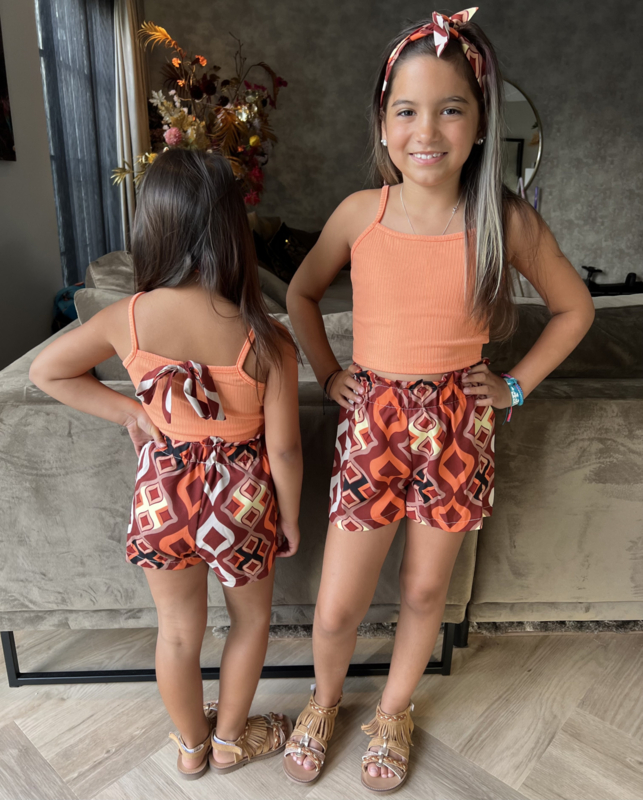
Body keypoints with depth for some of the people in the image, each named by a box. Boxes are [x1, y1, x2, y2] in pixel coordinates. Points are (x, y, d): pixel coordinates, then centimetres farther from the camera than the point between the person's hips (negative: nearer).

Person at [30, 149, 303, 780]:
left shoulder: (127, 319, -16)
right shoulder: (266, 341, -23)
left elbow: (45, 371, 0)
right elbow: (283, 448, -15)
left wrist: (128, 412, 2)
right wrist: (290, 517, 2)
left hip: (162, 495, 2)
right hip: (240, 497, -2)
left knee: (178, 631, 24)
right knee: (250, 619, 27)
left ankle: (191, 745, 50)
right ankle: (231, 738, 49)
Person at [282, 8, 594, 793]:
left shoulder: (507, 221, -8)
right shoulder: (360, 212, -6)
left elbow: (574, 308, 6)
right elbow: (301, 293, 10)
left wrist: (515, 385, 1)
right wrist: (328, 373, 2)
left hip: (456, 428, 0)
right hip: (370, 423, 0)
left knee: (425, 590, 17)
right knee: (337, 608, 7)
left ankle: (393, 711, 46)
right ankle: (325, 699, 43)